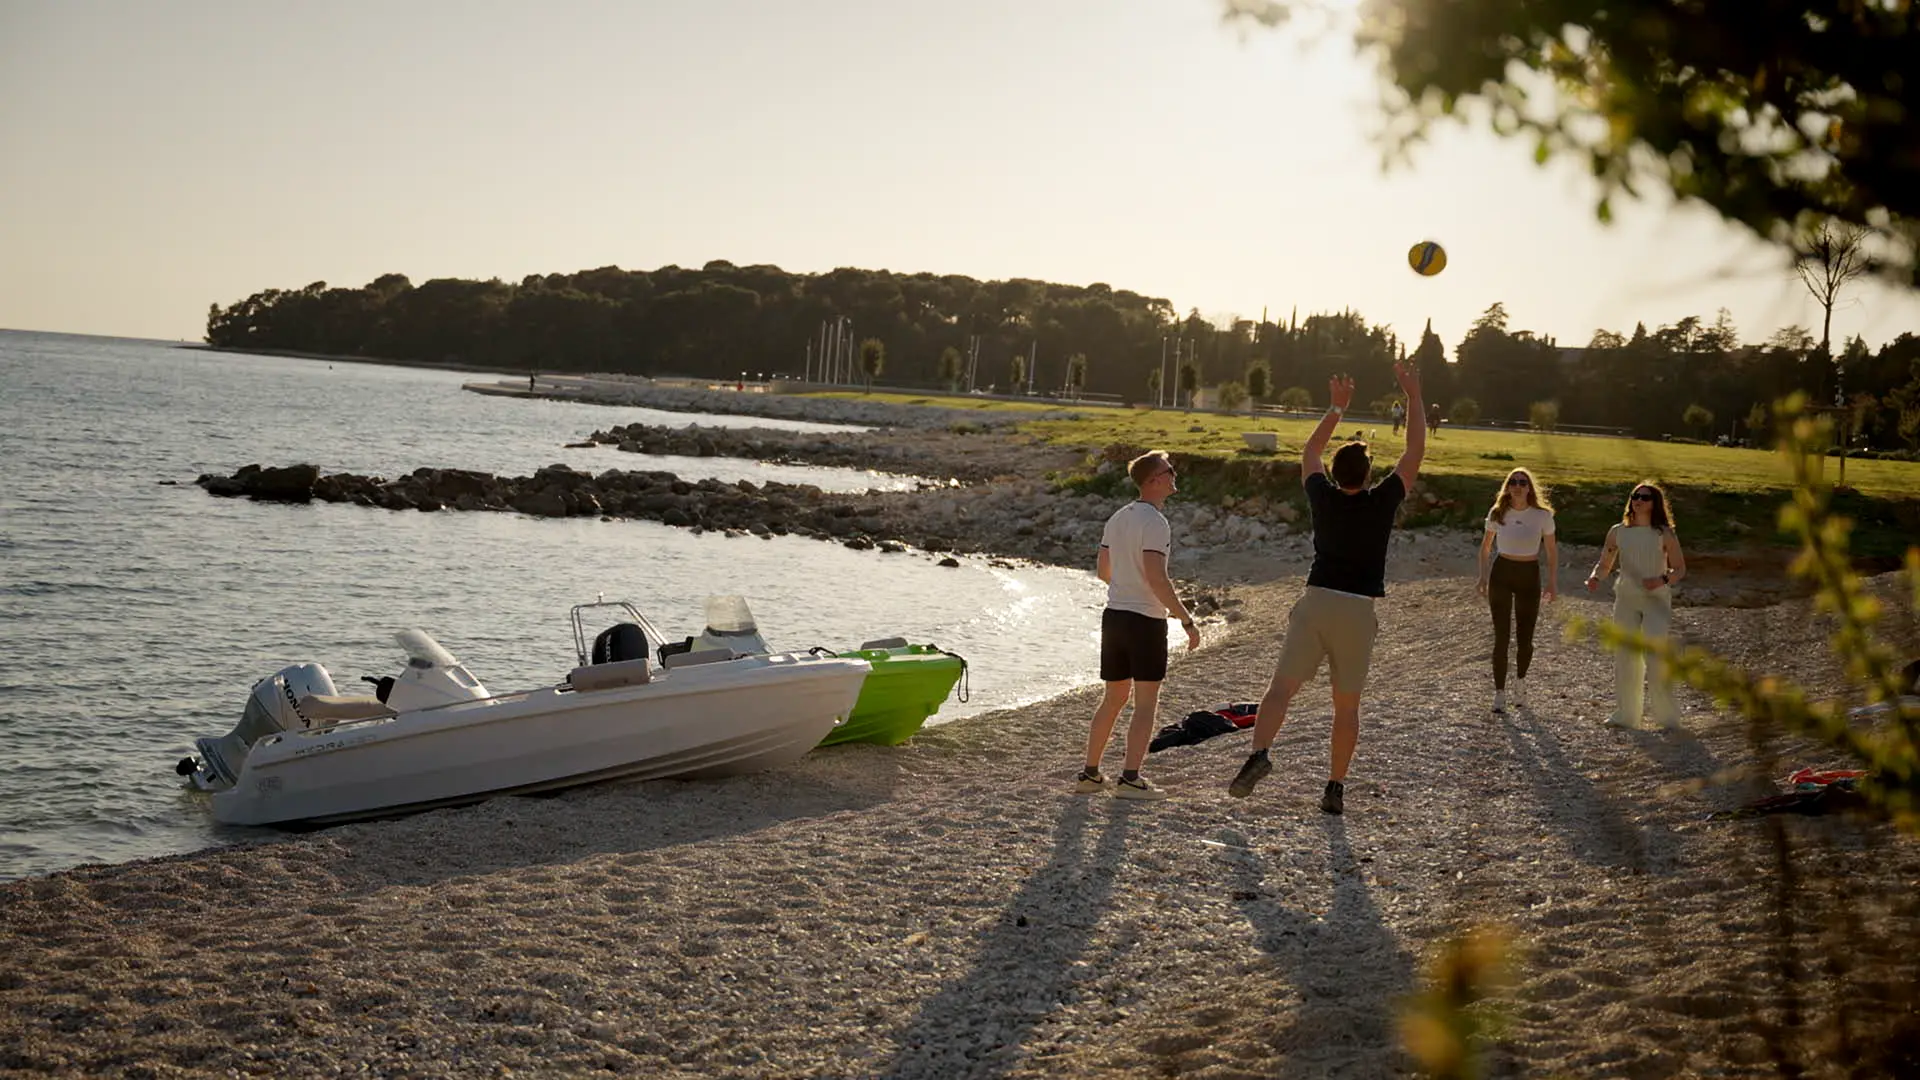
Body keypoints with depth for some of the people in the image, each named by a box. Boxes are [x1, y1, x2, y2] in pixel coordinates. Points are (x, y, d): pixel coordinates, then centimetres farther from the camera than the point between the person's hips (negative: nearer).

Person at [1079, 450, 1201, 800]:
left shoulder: (1118, 518, 11)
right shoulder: (1155, 522, -15)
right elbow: (1157, 579, -22)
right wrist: (1187, 620, -18)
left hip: (1113, 614, 8)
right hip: (1146, 620, -8)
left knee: (1113, 698, 17)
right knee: (1146, 703, 0)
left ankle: (1089, 773, 19)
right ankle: (1130, 778, -3)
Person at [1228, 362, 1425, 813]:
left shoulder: (1323, 498, 1)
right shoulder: (1381, 503, -4)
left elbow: (1309, 452, 20)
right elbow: (1415, 452, 5)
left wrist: (1337, 407, 27)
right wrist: (1413, 395, 11)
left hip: (1316, 603, 0)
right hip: (1358, 611, 0)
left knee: (1281, 688, -5)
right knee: (1347, 705, 9)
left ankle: (1259, 753, -28)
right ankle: (1335, 788, 10)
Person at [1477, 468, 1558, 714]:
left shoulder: (1542, 515, -4)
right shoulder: (1497, 514, -1)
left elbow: (1552, 551, 5)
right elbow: (1486, 547, 12)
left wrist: (1551, 581, -3)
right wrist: (1483, 576, 4)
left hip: (1529, 576, 0)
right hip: (1501, 574, 0)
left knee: (1525, 639, 3)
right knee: (1501, 637, -7)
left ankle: (1520, 680, 33)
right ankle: (1499, 694, -2)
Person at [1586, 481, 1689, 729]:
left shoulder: (1664, 534, -2)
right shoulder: (1618, 532, 6)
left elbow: (1680, 568, 3)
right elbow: (1604, 564, 11)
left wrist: (1663, 580, -16)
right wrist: (1594, 578, -11)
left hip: (1657, 599, -3)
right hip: (1626, 599, 3)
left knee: (1657, 656, -13)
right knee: (1625, 656, 5)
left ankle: (1667, 715, -3)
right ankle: (1625, 714, 14)